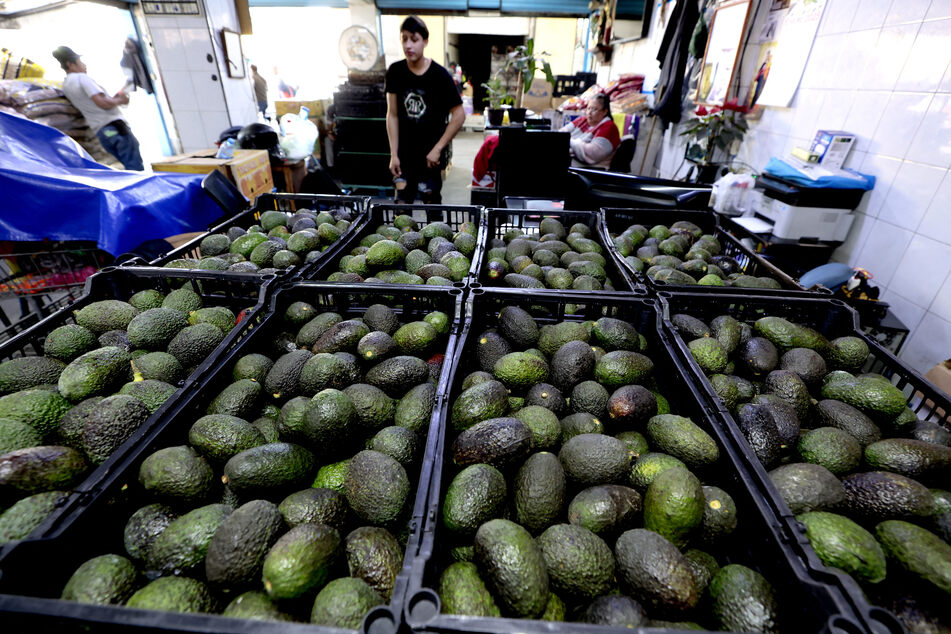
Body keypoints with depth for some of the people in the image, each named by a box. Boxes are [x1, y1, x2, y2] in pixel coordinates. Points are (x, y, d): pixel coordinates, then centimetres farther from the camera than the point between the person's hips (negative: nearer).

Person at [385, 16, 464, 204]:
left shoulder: (439, 75, -9)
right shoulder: (395, 72, 0)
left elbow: (459, 115, -8)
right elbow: (392, 115, 3)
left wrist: (437, 149, -13)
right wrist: (394, 154, -1)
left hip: (430, 155, -2)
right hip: (404, 154, 3)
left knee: (431, 202, 6)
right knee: (402, 202, 5)